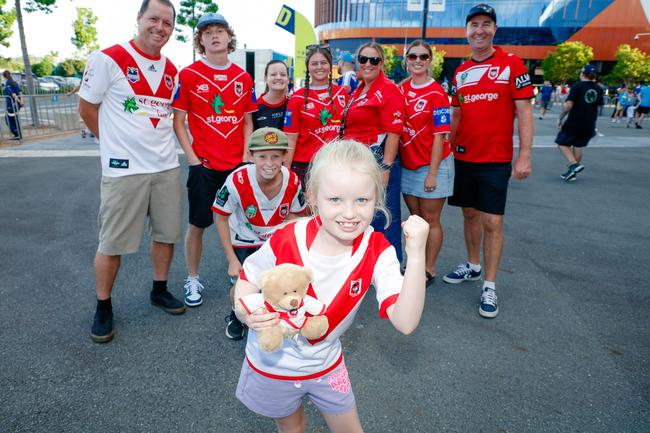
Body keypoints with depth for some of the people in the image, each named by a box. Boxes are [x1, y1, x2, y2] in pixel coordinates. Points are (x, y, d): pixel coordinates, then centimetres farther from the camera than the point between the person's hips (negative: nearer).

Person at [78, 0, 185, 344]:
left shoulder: (172, 71, 9)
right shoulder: (108, 59, -8)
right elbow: (86, 109, -1)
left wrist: (153, 141, 9)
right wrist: (118, 142, 4)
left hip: (167, 166, 6)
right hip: (124, 169, -5)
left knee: (167, 232, 12)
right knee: (113, 243, 3)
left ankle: (159, 290, 32)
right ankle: (103, 307, 22)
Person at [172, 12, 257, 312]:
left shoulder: (243, 77, 8)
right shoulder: (188, 75, -2)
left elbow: (247, 120, 12)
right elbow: (178, 119, -1)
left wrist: (246, 155, 1)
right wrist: (191, 156, -9)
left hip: (237, 163, 3)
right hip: (203, 164, -3)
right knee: (197, 224, 5)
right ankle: (193, 280, 21)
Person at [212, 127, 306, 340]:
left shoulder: (292, 182, -21)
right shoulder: (237, 181, -29)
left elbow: (292, 216, -2)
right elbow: (221, 219, -14)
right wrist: (232, 260, -12)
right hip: (243, 242, -2)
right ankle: (235, 316, 23)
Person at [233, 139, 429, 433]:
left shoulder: (377, 252, -23)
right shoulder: (287, 239, -27)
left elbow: (405, 323, -33)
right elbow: (248, 276, -8)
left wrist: (416, 254, -43)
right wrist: (246, 313, -28)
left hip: (325, 363, 1)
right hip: (271, 362, 0)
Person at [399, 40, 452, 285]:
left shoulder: (436, 94, -12)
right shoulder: (402, 88, 4)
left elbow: (439, 136, -13)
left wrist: (432, 173, -16)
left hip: (432, 165, -5)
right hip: (407, 165, 5)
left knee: (430, 220, 6)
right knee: (415, 218, 15)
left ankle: (429, 270, 19)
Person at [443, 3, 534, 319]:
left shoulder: (512, 64, -4)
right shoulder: (460, 72, 10)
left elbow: (524, 112, -7)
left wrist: (524, 157, -13)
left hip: (495, 160, -5)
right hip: (463, 157, 5)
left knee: (492, 222, -3)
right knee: (470, 214, 14)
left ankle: (489, 287, 8)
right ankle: (472, 266, 32)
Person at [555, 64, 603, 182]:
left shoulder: (577, 86, -11)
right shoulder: (598, 89, 7)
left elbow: (568, 105, -17)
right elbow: (598, 107, 12)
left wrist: (560, 118, -7)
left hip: (574, 122, -6)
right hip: (589, 124, 6)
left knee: (562, 143, 6)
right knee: (578, 146, 16)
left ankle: (574, 164, -13)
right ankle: (572, 172, 19)